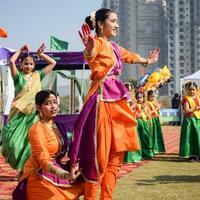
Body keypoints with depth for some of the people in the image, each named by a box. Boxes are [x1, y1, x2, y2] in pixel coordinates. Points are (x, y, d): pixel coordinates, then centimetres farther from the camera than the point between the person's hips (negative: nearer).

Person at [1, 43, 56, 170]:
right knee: (14, 142, -10)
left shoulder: (37, 76, 13)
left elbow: (53, 63, 13)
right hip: (19, 113, -2)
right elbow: (12, 61, -12)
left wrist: (40, 54, 9)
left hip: (33, 114, 2)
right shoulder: (18, 76, 5)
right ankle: (20, 168, 8)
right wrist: (20, 51, 2)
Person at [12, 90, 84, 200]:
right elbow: (44, 161, -27)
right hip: (40, 176, -8)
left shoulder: (55, 126, 7)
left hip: (55, 173, 8)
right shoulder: (37, 129, -18)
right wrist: (65, 175, -41)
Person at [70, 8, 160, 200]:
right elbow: (90, 56, -32)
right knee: (99, 155, -8)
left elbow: (130, 56, 39)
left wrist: (148, 60, 56)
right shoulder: (97, 42, -8)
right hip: (102, 99, -9)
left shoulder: (114, 47, 18)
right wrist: (88, 50, -56)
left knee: (116, 154, 9)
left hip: (117, 100, 9)